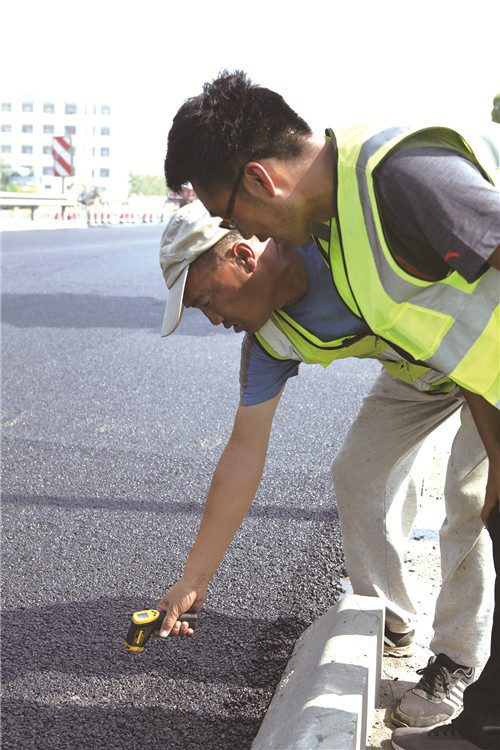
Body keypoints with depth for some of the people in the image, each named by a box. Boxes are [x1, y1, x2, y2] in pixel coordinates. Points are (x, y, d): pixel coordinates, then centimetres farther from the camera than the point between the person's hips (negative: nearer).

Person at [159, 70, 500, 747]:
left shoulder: (400, 175, -42)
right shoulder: (274, 328, -16)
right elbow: (244, 453, -8)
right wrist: (194, 580, -3)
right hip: (421, 366, 6)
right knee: (357, 476, 7)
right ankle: (390, 623, 31)